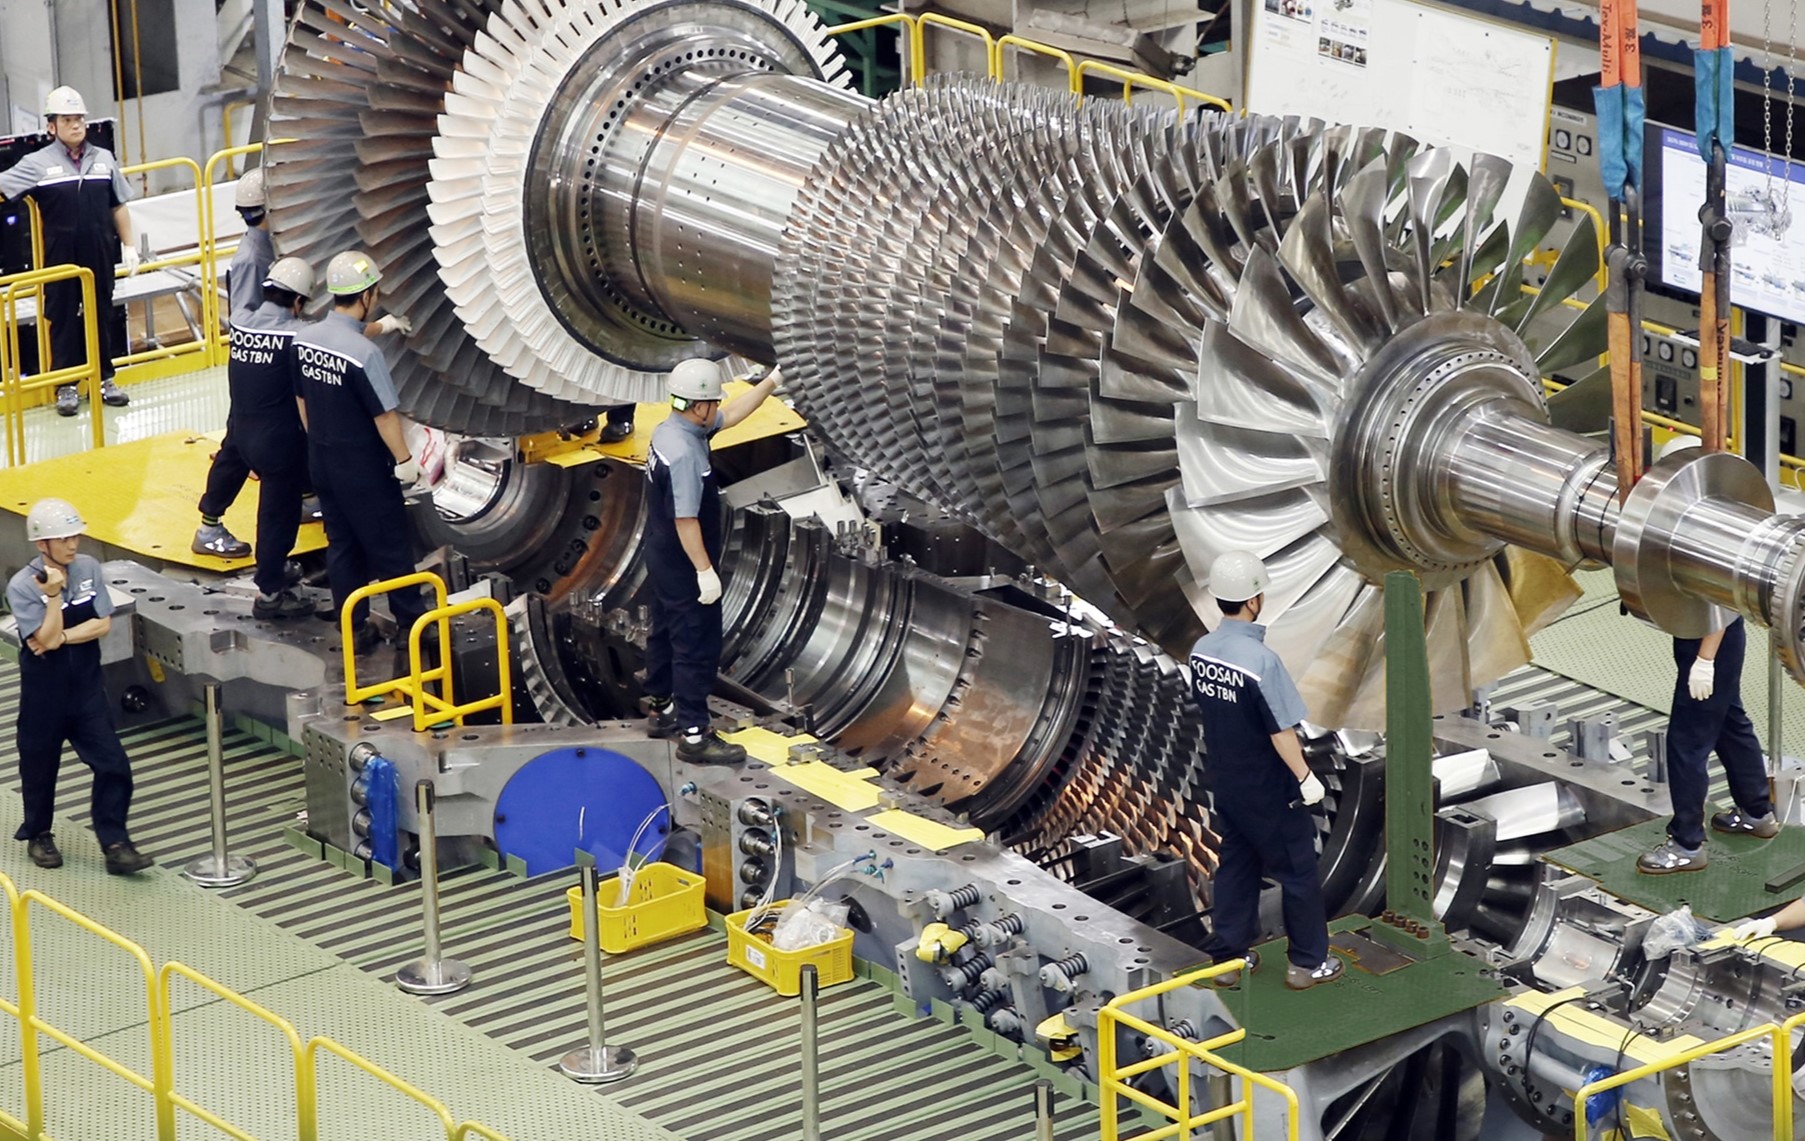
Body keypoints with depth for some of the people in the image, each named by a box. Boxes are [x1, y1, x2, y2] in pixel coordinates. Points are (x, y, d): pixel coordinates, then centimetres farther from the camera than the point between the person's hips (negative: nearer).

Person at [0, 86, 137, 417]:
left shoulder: (104, 160, 6)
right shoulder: (38, 164, -5)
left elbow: (118, 206, 11)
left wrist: (128, 245, 9)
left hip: (100, 254, 3)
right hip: (60, 255, -3)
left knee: (101, 314, 11)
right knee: (62, 317, 4)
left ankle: (105, 378, 22)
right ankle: (66, 386, 11)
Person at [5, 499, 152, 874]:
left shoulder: (88, 568, -4)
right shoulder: (22, 586, -17)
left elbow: (103, 624, -7)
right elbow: (46, 639, -22)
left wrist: (61, 638, -17)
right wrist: (55, 593, -29)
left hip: (87, 686, 3)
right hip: (44, 692, -3)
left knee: (113, 765, -3)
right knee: (39, 766, 13)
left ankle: (115, 845, 2)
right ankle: (38, 836, 34)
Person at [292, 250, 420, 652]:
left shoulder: (305, 339, -5)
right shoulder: (365, 354, -26)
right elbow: (385, 415, -19)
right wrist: (404, 459, -6)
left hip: (322, 462, 6)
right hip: (364, 468, -6)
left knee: (341, 544, 16)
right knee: (389, 544, 9)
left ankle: (354, 627, 21)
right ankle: (411, 620, 21)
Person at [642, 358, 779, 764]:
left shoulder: (670, 430, 2)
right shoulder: (684, 454, -29)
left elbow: (732, 415, 15)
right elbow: (685, 519, -28)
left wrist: (772, 381, 15)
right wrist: (704, 570, -24)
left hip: (663, 560, 10)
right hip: (683, 567, -10)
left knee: (666, 634, 22)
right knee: (697, 647, -4)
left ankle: (660, 710, 36)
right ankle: (694, 735, 0)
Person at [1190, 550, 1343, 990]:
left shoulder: (1202, 651, -5)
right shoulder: (1261, 661, -28)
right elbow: (1281, 732, -23)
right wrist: (1305, 777, -12)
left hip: (1226, 784, 7)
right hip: (1269, 792, -7)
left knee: (1234, 865, 18)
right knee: (1297, 870, 8)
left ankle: (1228, 955, 24)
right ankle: (1308, 962, 17)